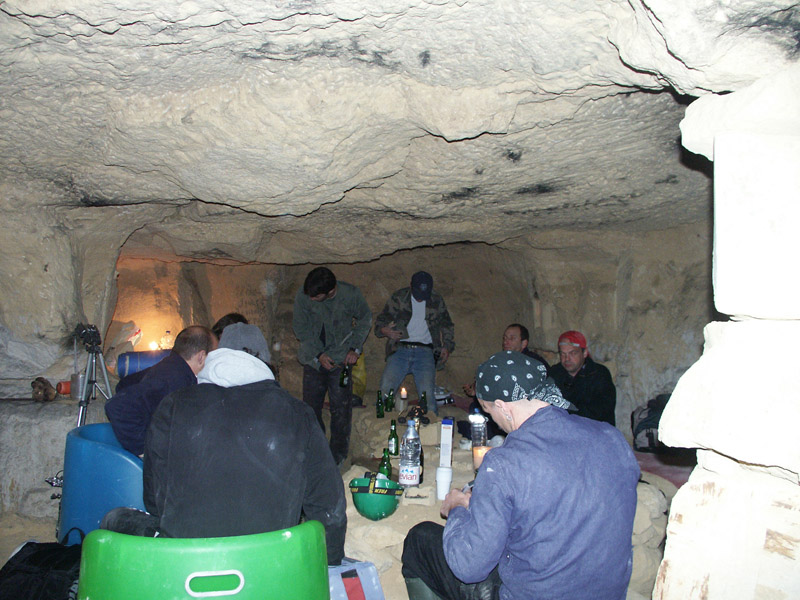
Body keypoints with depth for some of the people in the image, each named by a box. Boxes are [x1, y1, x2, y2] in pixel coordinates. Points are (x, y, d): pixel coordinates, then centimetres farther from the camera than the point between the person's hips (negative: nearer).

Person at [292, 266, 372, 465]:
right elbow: (300, 328, -1)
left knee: (341, 410, 1)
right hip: (313, 359, 2)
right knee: (310, 407, 5)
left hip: (341, 359, -1)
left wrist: (355, 348, -5)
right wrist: (318, 354, -9)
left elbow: (365, 319, 3)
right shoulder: (302, 296, -14)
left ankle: (338, 455, 16)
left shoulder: (350, 294, -15)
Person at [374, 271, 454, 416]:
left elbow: (448, 326, 23)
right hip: (400, 350, 1)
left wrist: (447, 346, 7)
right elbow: (381, 320, 12)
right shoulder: (398, 298, 8)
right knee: (385, 389, -16)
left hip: (425, 351, 0)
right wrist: (383, 330, -11)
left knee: (427, 394, -19)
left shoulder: (437, 301, 12)